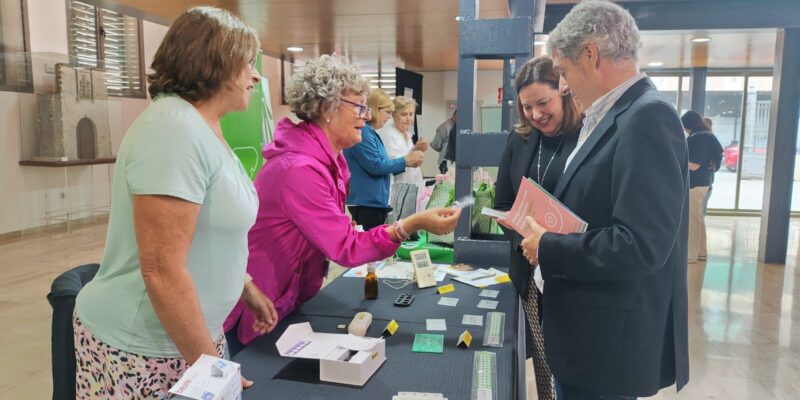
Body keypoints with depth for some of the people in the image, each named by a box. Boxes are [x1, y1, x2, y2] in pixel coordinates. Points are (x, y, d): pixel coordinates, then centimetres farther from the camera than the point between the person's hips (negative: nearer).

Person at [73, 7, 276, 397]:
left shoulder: (202, 128, 8)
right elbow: (162, 272, -26)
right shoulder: (174, 129, -23)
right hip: (141, 350, -8)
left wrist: (245, 287, 18)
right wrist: (211, 365, -20)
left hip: (186, 333, 9)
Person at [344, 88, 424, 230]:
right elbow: (375, 166, -21)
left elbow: (381, 165, 19)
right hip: (365, 201, -10)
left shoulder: (370, 132, 15)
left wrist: (407, 163, 8)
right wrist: (405, 160, -11)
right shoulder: (361, 131, -16)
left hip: (375, 200, 10)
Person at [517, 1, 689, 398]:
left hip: (610, 339, -9)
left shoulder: (647, 117, -21)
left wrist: (548, 248, -18)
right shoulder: (615, 116, 8)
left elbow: (641, 245, -29)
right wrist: (546, 230, 0)